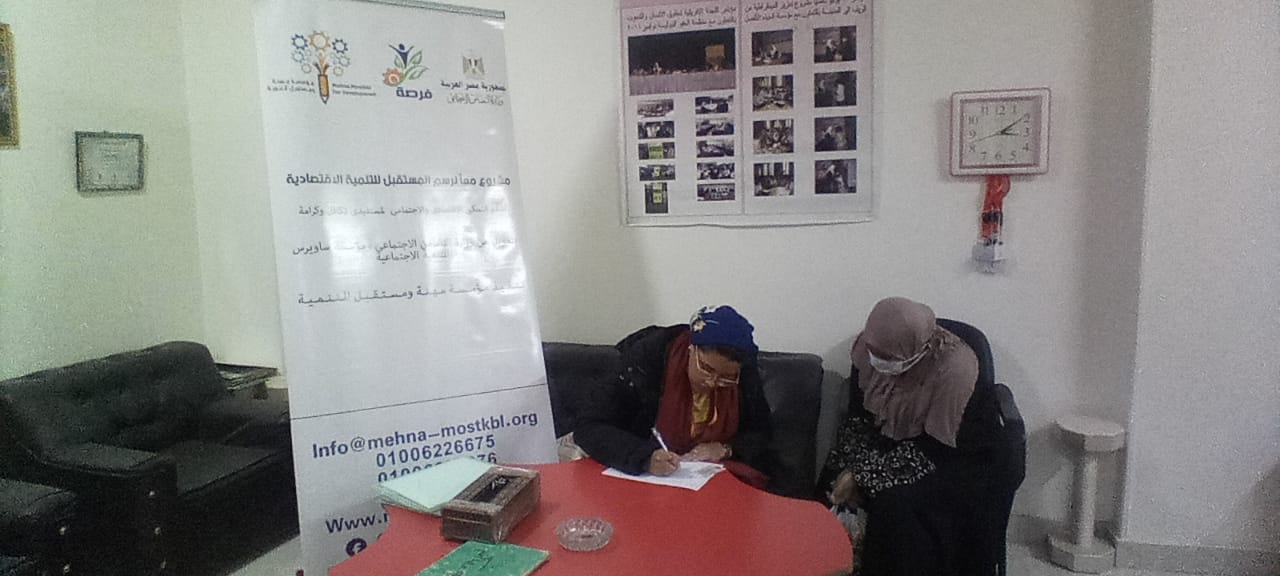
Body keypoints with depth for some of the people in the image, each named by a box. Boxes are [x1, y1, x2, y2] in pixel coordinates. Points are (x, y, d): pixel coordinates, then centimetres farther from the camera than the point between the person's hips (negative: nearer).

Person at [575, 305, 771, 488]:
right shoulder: (648, 360, -19)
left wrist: (726, 448, -16)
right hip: (644, 473, 0)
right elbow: (588, 427, -21)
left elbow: (759, 434, 5)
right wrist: (645, 457, -36)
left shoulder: (746, 375, -9)